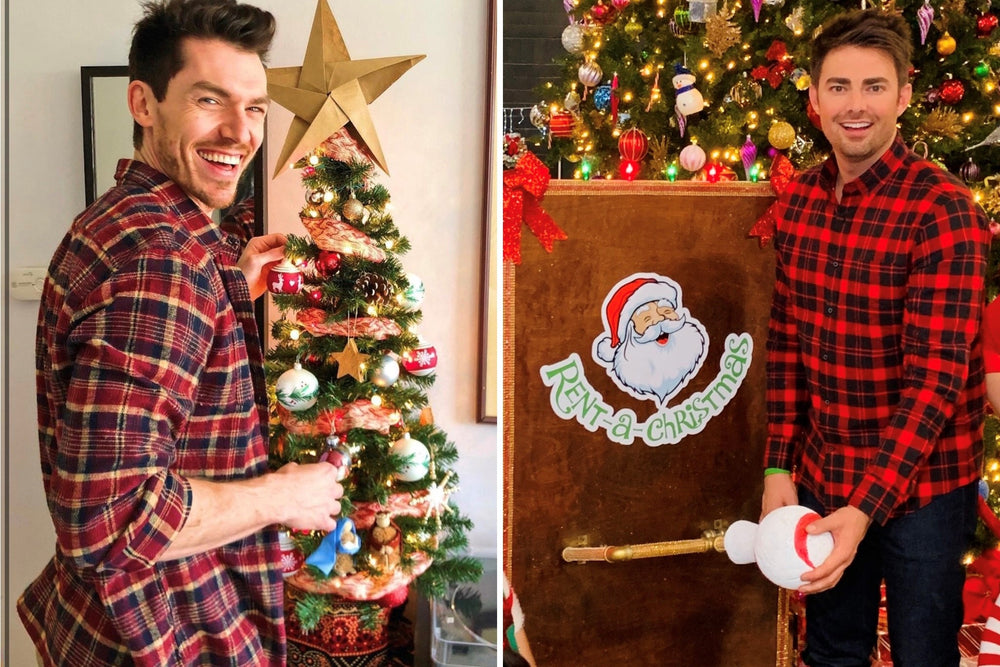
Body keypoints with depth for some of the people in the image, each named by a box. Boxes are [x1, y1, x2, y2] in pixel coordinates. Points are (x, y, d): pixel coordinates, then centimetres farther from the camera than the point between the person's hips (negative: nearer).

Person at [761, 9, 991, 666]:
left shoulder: (942, 209, -18)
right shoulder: (797, 201, 1)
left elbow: (938, 373, -22)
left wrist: (867, 508, -29)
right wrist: (778, 466, 3)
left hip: (921, 483, -5)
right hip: (822, 479, 5)